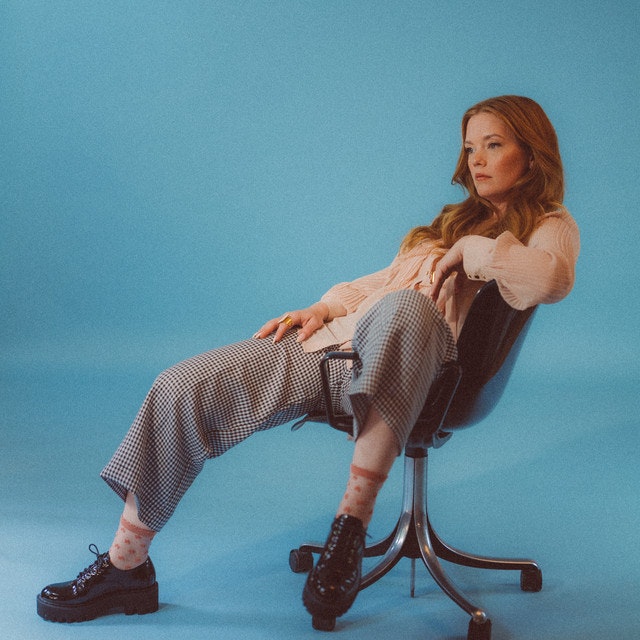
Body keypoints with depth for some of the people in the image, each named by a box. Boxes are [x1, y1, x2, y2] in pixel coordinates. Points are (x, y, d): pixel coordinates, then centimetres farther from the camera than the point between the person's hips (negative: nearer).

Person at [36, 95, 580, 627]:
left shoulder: (548, 227, 11)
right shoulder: (456, 220, 31)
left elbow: (551, 278, -15)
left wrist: (470, 249, -4)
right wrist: (325, 307, 15)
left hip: (398, 361, -7)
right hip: (331, 342, 7)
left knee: (408, 304, -43)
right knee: (183, 389, -9)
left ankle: (351, 526, -37)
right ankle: (126, 568, 0)